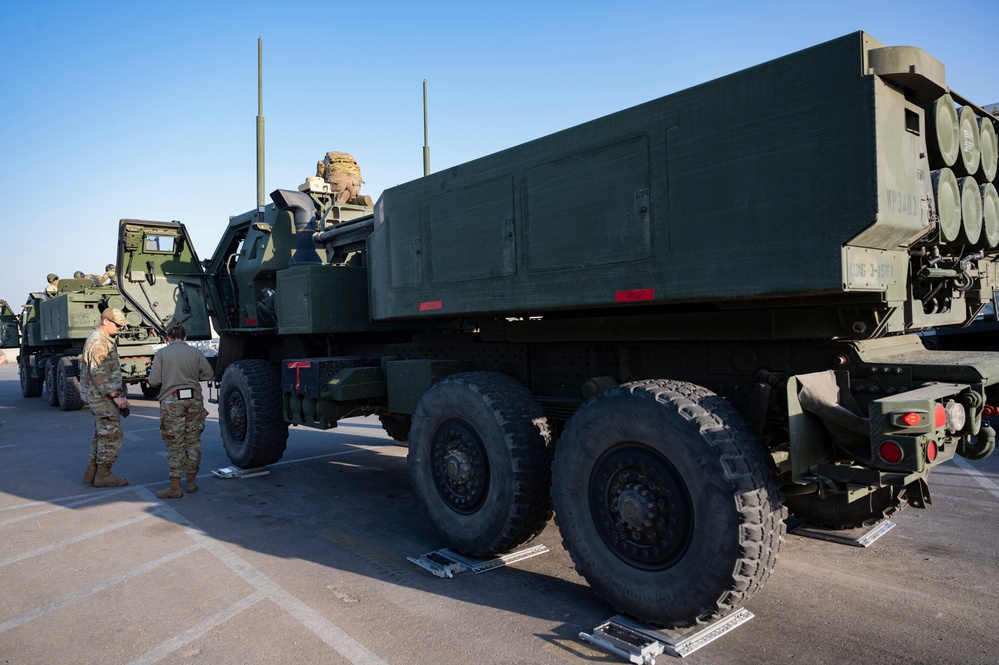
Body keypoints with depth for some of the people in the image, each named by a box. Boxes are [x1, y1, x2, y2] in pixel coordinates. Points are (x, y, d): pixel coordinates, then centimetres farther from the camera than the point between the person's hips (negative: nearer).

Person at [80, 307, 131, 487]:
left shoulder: (104, 340, 16)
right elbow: (99, 374, -24)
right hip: (103, 396, -11)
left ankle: (92, 472, 21)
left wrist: (118, 395, 21)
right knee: (111, 435, -5)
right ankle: (103, 475, 2)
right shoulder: (98, 343, -17)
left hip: (102, 396, 11)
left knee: (101, 435, 15)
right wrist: (116, 396, -25)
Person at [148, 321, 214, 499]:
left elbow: (154, 381, -7)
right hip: (194, 399, 3)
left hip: (172, 401, -3)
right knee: (193, 442, 12)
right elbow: (208, 374, 5)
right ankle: (191, 482, 20)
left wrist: (168, 378, 15)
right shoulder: (196, 353, 4)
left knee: (175, 445, 1)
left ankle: (175, 487, 2)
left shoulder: (162, 353, -3)